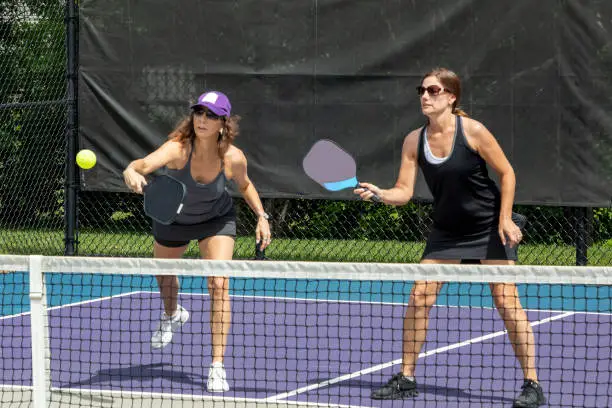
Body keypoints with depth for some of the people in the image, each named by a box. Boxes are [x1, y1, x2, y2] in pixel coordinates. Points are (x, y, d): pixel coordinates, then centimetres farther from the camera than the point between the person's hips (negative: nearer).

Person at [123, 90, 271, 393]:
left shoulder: (233, 158, -28)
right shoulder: (178, 148, -37)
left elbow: (245, 186, -3)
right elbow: (143, 164, -57)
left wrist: (261, 216, -14)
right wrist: (132, 174, -79)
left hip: (216, 220, -1)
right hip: (173, 218, 1)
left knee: (219, 285, -20)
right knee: (163, 274, 26)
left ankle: (217, 366, -13)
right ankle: (172, 315, 64)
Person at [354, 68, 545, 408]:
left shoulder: (473, 131, -17)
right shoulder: (414, 141, -6)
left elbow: (506, 174, -8)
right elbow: (404, 191, -7)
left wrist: (505, 219, -13)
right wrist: (379, 194, -27)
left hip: (489, 227, -4)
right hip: (447, 231, 5)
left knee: (506, 301, -9)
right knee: (419, 296, -3)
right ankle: (406, 379, 9)